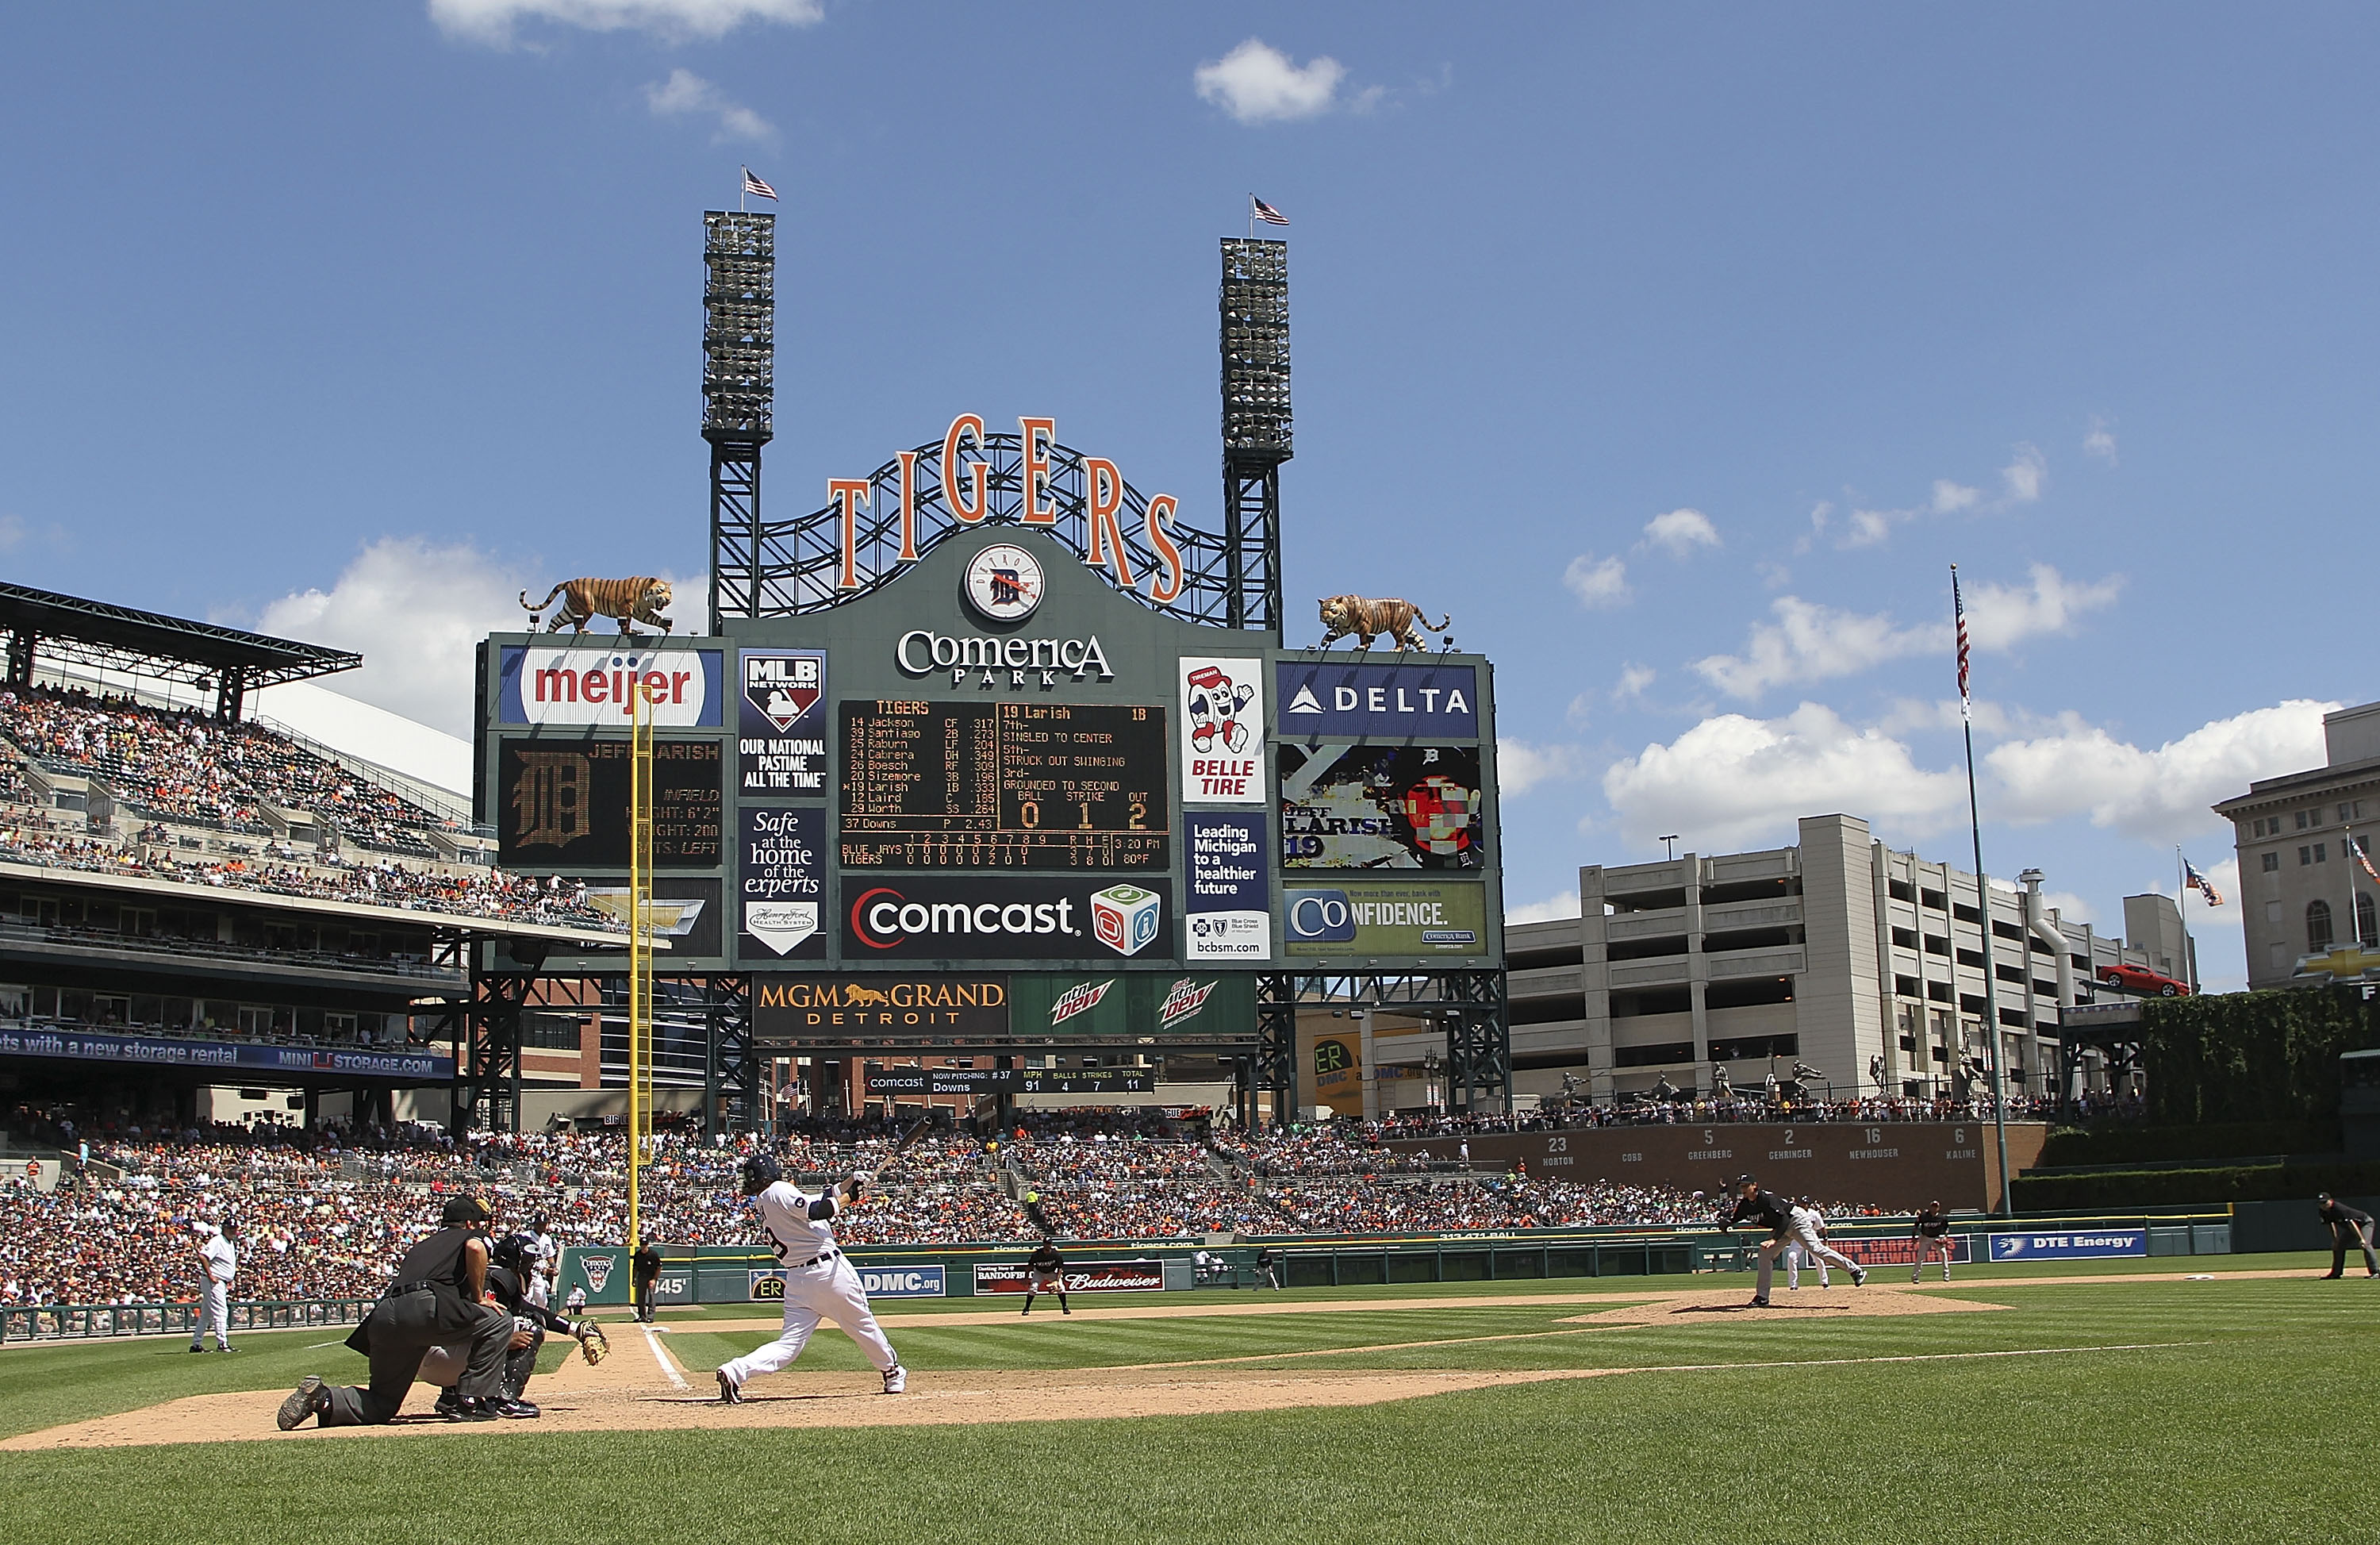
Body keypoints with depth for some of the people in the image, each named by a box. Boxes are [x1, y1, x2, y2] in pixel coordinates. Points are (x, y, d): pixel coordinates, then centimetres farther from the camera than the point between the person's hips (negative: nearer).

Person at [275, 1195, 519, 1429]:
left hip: (382, 1316, 7)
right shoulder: (468, 1235, 18)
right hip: (424, 1308, -7)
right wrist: (479, 1297, 4)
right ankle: (473, 1402, 3)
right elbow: (475, 1248, -6)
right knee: (499, 1321, 9)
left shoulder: (420, 1246, 37)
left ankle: (322, 1397, -4)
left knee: (381, 1406, 20)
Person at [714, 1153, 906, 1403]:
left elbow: (821, 1198, 16)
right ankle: (892, 1373, 32)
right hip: (830, 1270, -7)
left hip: (796, 1280, 7)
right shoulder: (779, 1192, -9)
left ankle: (735, 1371, -19)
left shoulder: (763, 1204, 16)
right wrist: (849, 1195, -10)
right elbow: (817, 1211, -24)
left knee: (790, 1344, 1)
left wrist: (851, 1182, 8)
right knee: (863, 1325, 15)